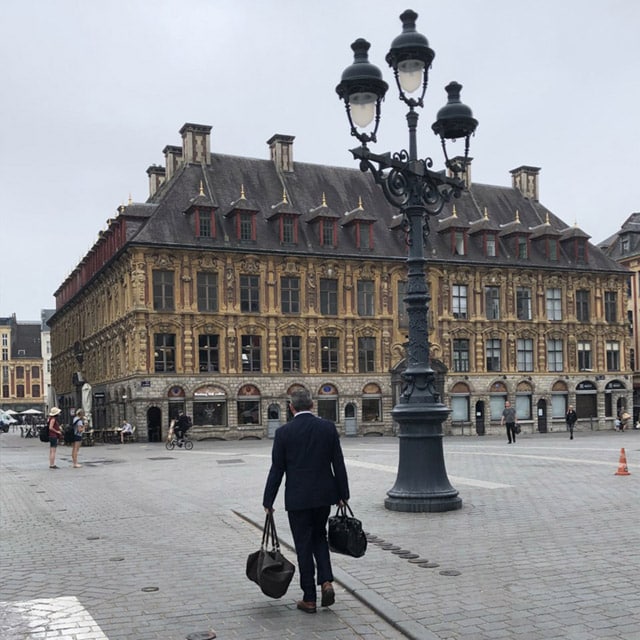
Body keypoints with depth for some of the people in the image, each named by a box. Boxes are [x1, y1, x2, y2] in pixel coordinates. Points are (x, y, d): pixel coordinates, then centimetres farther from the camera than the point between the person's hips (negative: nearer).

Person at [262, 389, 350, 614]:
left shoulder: (284, 432, -7)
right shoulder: (328, 427, -1)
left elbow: (277, 469, -6)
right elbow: (338, 464, 0)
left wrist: (268, 501, 2)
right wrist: (343, 494, 9)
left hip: (297, 498, -3)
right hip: (324, 494, 3)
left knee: (304, 546, 6)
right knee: (319, 537, 22)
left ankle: (309, 599, 12)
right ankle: (326, 582, 5)